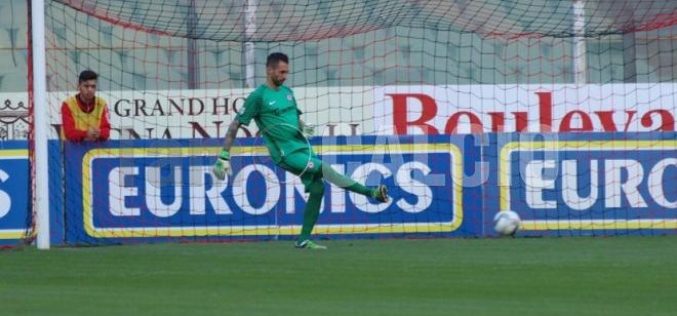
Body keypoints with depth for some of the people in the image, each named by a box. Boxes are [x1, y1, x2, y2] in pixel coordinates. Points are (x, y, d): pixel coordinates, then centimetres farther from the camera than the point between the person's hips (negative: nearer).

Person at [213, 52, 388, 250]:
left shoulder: (287, 92, 13)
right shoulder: (259, 96, -8)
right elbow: (235, 125, -8)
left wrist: (302, 127, 0)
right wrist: (224, 157, -13)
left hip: (302, 147, 8)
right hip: (286, 154, -8)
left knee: (317, 189, 1)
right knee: (324, 169, -19)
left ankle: (304, 239, 11)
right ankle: (371, 193, -14)